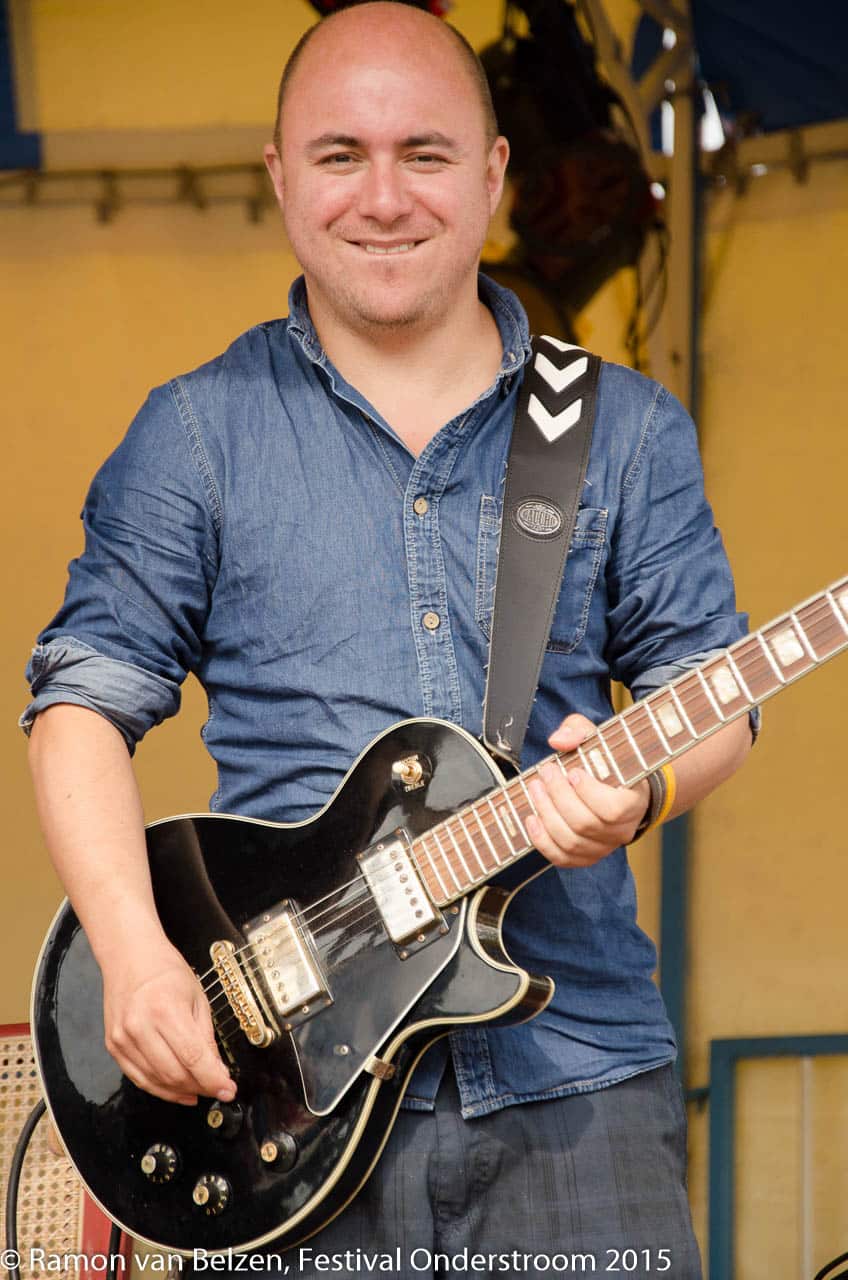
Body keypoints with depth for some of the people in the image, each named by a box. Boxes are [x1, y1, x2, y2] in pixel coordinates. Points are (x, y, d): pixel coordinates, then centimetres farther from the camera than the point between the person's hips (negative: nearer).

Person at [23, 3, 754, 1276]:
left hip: (575, 1072, 1)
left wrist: (636, 786, -14)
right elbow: (83, 698, 4)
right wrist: (135, 954, -11)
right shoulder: (198, 435, 6)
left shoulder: (626, 431, 10)